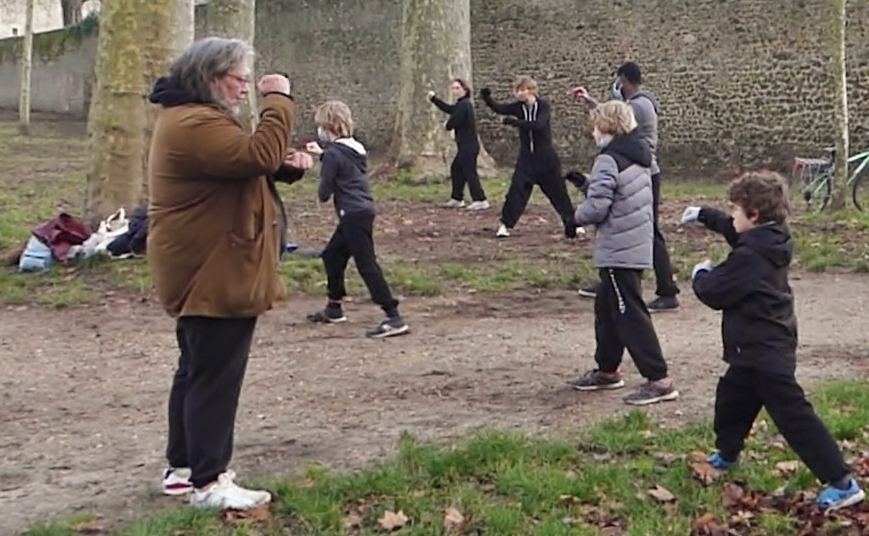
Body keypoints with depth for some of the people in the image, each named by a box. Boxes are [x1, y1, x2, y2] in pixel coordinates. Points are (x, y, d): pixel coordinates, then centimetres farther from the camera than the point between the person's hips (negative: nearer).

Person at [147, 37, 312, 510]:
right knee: (216, 377, -7)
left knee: (197, 371, 17)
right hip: (214, 273, -12)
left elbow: (239, 166, 18)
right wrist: (278, 100, -20)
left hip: (202, 271, 12)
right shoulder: (195, 124, -20)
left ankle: (183, 467, 26)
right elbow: (259, 155, -29)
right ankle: (208, 482, -1)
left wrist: (285, 165, 0)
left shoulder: (191, 117, 17)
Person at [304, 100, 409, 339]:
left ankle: (394, 318, -15)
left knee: (367, 265, -11)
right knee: (332, 255, 21)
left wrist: (324, 195, 11)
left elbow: (325, 191, -11)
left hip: (354, 216, -10)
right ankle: (334, 309, 32)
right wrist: (322, 153, 30)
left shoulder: (333, 153, -14)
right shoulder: (355, 149, 11)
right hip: (362, 212, 10)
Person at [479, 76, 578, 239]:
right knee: (516, 189, -8)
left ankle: (572, 223, 19)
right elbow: (499, 108, -17)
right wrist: (487, 98, -35)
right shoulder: (519, 107, -1)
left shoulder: (543, 105, -11)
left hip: (546, 158, -3)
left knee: (557, 191, 5)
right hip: (526, 158, 3)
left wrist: (515, 122, -34)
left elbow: (538, 125, -29)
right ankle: (506, 224, -4)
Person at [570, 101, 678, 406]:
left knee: (630, 315, -6)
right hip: (637, 247, 10)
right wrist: (586, 182, 12)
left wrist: (578, 215, -1)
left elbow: (597, 206, -21)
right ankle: (607, 370, 32)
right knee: (607, 308, 21)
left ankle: (658, 380, -6)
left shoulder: (608, 160, -16)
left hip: (618, 252, -10)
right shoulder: (638, 157, 12)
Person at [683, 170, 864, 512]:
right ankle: (726, 454, 47)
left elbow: (714, 293, -17)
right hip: (758, 349, 11)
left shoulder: (749, 257, -25)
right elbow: (737, 232, 26)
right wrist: (705, 216, 30)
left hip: (764, 353, -11)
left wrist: (701, 275, 3)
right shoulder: (771, 240, 4)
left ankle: (842, 483, -9)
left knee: (793, 415, -9)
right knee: (732, 396, 27)